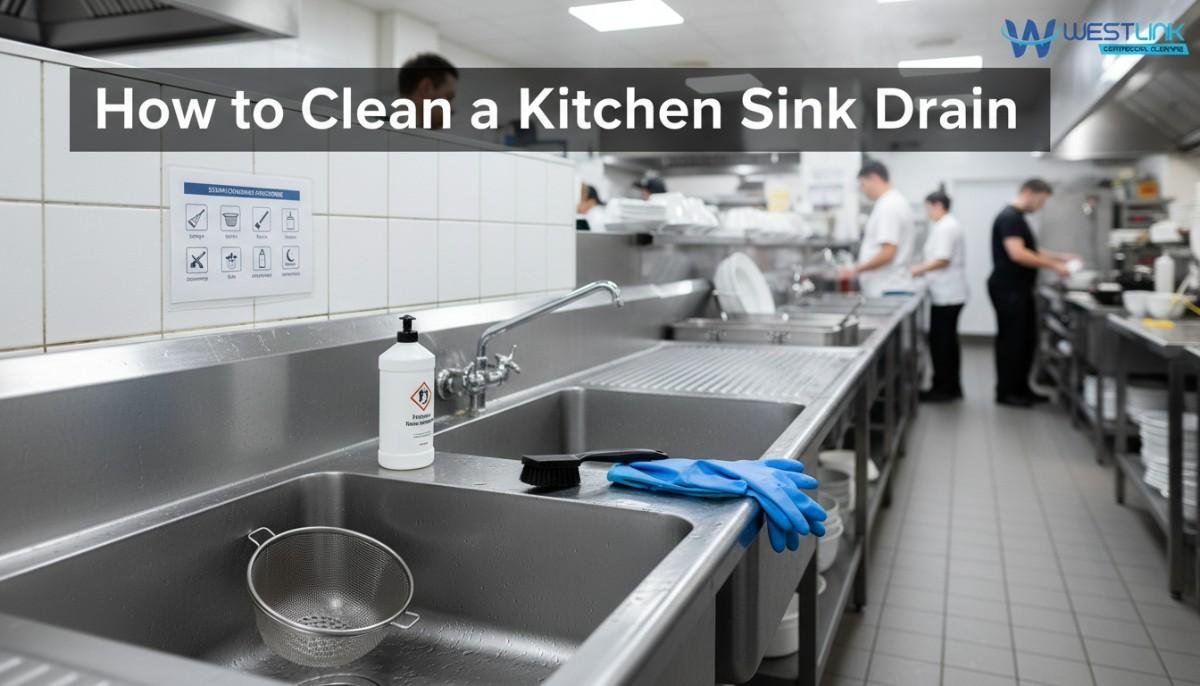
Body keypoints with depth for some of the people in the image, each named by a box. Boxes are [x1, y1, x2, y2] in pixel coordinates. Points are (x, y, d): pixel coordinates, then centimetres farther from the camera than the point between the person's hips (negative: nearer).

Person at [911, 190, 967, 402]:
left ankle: (942, 388, 1)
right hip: (951, 294, 10)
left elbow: (942, 260, -21)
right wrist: (921, 269, 15)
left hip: (946, 296, -10)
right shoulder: (948, 225, 17)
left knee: (940, 342, -4)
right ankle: (951, 387, 22)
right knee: (947, 341, 14)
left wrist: (916, 270, -13)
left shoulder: (945, 227, -15)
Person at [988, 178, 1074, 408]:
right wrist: (1053, 265, -19)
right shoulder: (1009, 217, -15)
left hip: (1020, 290, 10)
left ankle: (1021, 388, 22)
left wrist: (1059, 257, 14)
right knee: (1010, 341, -3)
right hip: (1007, 290, -10)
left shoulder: (1018, 218, 17)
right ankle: (1005, 392, 6)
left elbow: (1030, 251, 25)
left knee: (1027, 339, 13)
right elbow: (1017, 254, -25)